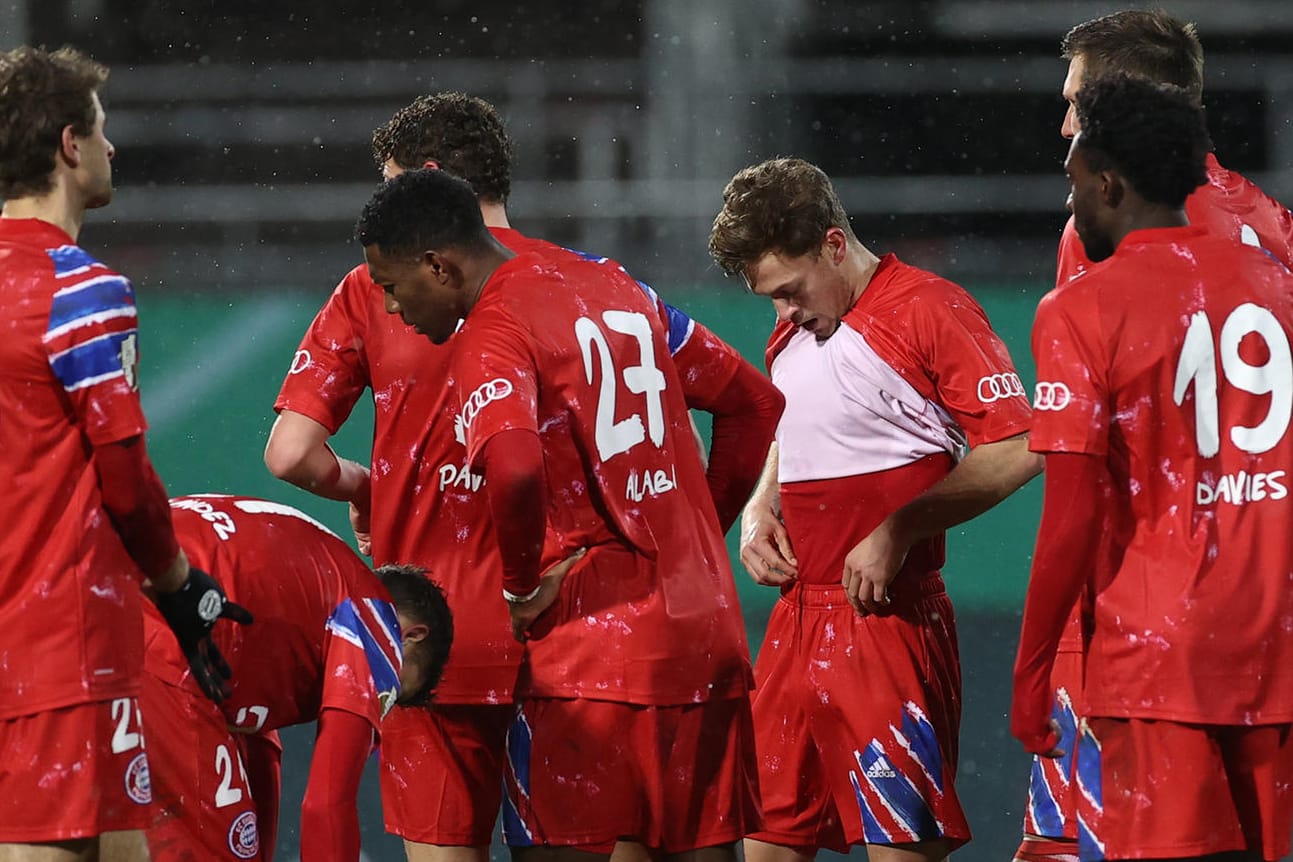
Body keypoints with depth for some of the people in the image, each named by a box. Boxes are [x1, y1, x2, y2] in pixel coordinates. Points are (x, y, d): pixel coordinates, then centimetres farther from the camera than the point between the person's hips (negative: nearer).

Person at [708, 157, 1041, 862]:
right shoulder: (791, 334, 16)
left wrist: (897, 532, -16)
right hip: (798, 614, 8)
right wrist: (760, 510, 12)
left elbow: (1016, 448, -15)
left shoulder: (930, 312, -10)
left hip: (885, 616, -8)